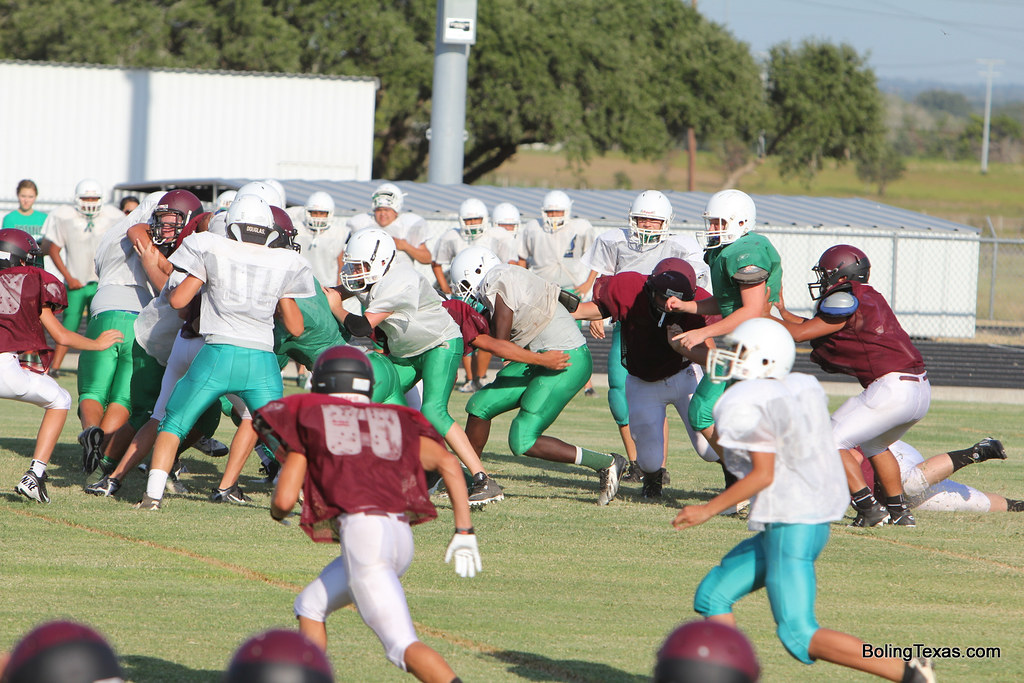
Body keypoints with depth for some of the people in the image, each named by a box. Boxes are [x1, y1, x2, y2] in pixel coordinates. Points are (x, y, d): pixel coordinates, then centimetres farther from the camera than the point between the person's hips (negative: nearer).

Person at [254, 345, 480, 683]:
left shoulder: (310, 418, 14)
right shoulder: (397, 422, 24)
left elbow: (285, 500, 10)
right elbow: (447, 463, 8)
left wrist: (276, 510, 34)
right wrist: (464, 531, 7)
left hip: (361, 530, -6)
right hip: (401, 534, 6)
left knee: (403, 646, -11)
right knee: (310, 606, 26)